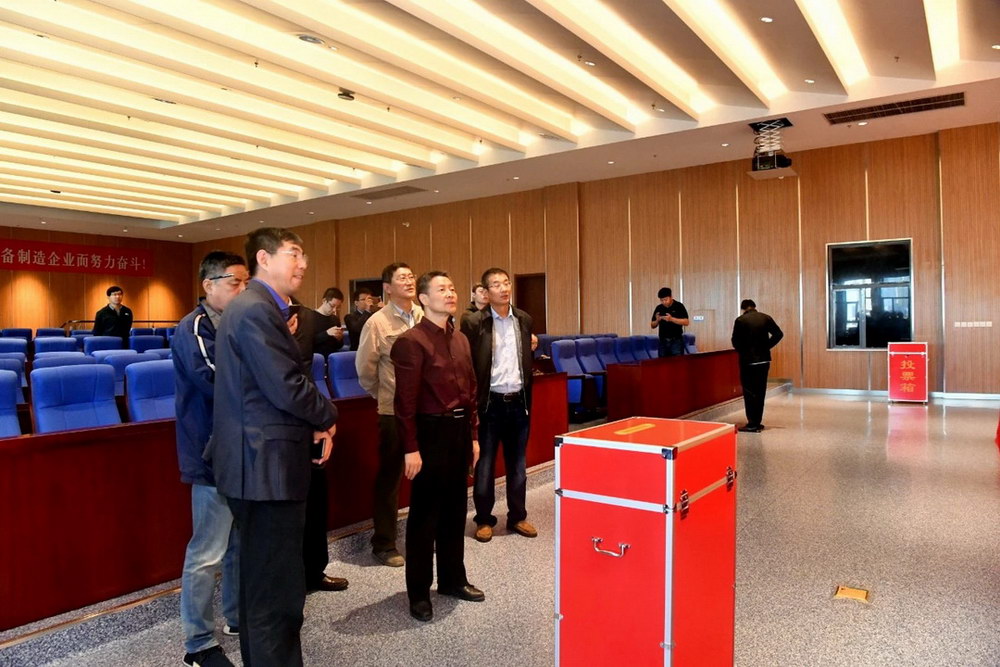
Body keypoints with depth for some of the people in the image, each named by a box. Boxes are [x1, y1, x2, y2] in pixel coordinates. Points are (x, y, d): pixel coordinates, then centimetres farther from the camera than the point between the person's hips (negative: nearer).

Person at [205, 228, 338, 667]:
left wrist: (313, 427, 2)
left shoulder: (259, 308, 16)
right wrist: (327, 417, -5)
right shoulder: (256, 309, -17)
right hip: (267, 466, -11)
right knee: (277, 589, 0)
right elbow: (287, 388, -23)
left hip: (261, 463, 11)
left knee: (261, 581, 22)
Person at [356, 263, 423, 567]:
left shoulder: (425, 317, 1)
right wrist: (383, 394, 6)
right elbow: (364, 368, -4)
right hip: (394, 411, -3)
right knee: (389, 477, 9)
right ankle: (384, 545, 23)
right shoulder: (377, 322, -9)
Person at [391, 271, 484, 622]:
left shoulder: (460, 339, 11)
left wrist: (473, 434, 13)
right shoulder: (411, 341, -12)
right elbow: (405, 401, -15)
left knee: (455, 509, 16)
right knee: (425, 513, 4)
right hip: (431, 431, -7)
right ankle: (418, 593, 18)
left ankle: (453, 579, 32)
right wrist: (411, 448, -16)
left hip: (459, 429, 7)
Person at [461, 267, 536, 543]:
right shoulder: (474, 323, -8)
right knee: (485, 463, 7)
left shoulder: (524, 319, 6)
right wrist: (471, 405, -10)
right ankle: (484, 520, 22)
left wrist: (528, 399, 9)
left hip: (519, 401, 4)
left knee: (517, 464, 13)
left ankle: (517, 517, 27)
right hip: (490, 402, -4)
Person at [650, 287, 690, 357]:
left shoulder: (679, 306, -3)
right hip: (663, 341, 4)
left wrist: (672, 319, -22)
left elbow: (686, 322, -10)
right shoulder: (658, 308, 7)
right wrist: (657, 320, -11)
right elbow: (652, 326, 11)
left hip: (676, 341, -3)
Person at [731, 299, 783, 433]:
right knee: (760, 392, 11)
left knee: (749, 392, 1)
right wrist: (766, 346, 6)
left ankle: (752, 424, 1)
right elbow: (778, 334, 0)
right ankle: (757, 423, 15)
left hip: (748, 361, -4)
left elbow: (735, 341, -10)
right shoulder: (766, 318, 4)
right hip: (764, 359, 4)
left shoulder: (740, 320, -8)